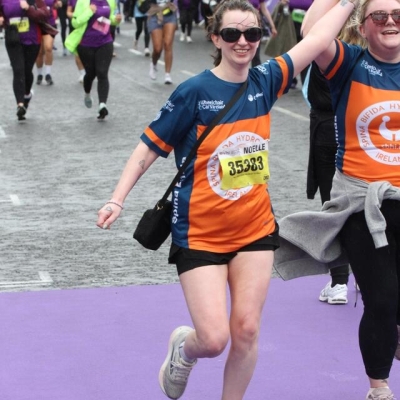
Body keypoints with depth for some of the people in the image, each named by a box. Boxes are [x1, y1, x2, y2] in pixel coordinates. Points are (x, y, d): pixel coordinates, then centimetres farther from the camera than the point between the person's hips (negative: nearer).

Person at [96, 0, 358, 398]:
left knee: (246, 330, 1)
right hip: (200, 234, -4)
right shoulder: (194, 92, -13)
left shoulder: (265, 81, -1)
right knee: (214, 340, -8)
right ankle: (184, 348, 28)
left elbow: (317, 38, 5)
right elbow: (150, 146, -7)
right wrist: (117, 199, -13)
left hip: (255, 229, 4)